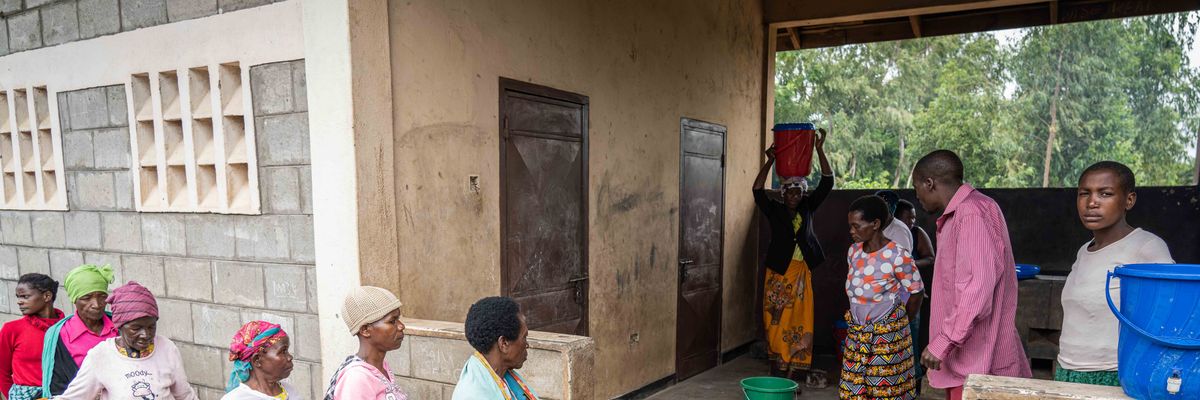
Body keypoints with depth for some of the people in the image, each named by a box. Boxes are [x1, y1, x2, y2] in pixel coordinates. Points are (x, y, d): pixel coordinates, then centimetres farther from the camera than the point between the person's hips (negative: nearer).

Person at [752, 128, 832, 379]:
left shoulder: (808, 208, 6)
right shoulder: (775, 210, -1)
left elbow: (827, 182, 0)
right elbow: (758, 191, -16)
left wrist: (820, 149, -9)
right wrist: (770, 161, -23)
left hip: (801, 273, 3)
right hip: (779, 273, -3)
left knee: (799, 324, 3)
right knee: (777, 323, 1)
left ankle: (789, 372, 12)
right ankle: (776, 372, 11)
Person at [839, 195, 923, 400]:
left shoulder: (897, 256, -17)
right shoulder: (853, 252, 1)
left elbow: (916, 293, -6)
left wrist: (898, 322, 5)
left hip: (887, 335, -6)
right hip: (857, 333, 6)